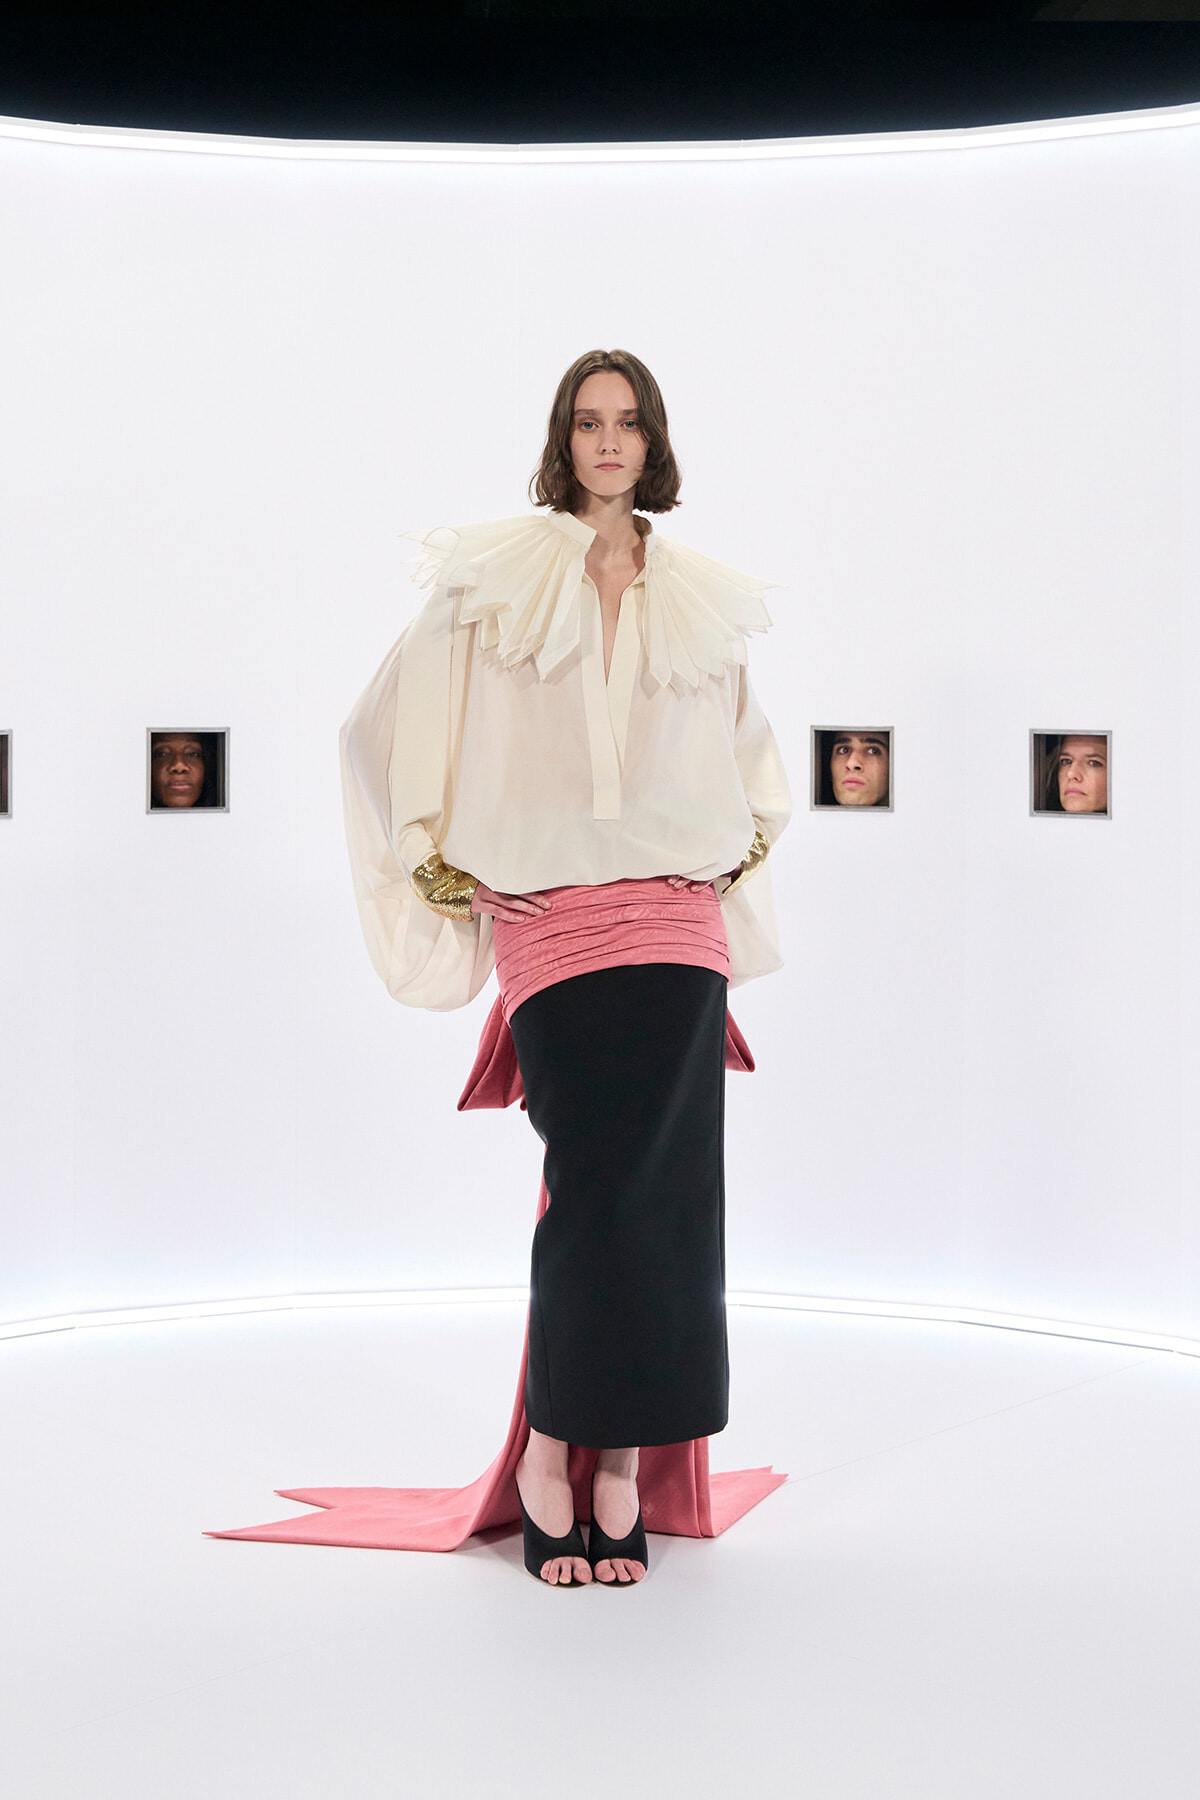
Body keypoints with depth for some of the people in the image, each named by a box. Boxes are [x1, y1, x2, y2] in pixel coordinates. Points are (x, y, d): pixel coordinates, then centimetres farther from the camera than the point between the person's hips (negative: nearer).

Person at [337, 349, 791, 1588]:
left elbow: (750, 755, 30)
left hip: (678, 917, 3)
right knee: (596, 1189, -10)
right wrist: (449, 872, 1)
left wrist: (740, 861, 15)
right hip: (549, 922, -3)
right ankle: (553, 1451, 4)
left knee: (664, 1192, -2)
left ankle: (619, 1465, 6)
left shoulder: (699, 598, 14)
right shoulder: (493, 580, 5)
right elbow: (386, 729, 6)